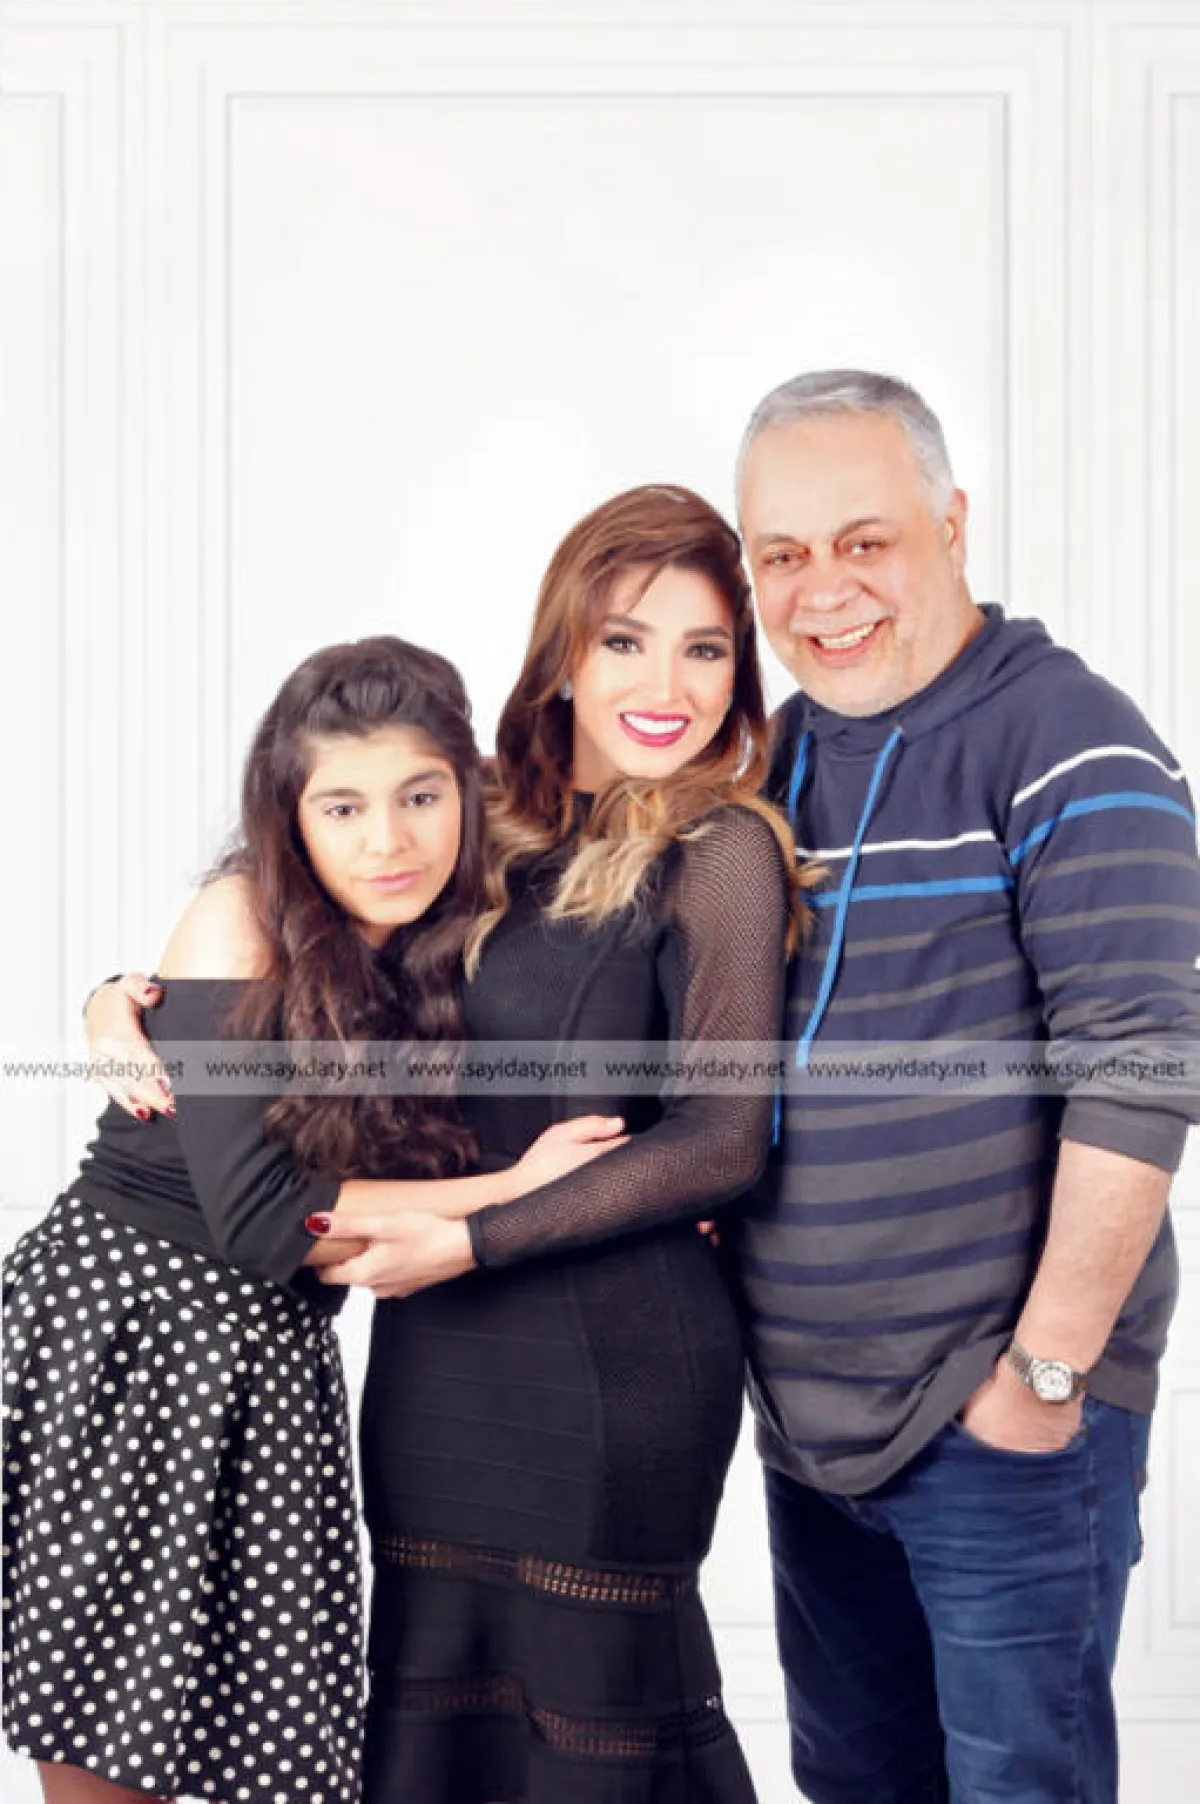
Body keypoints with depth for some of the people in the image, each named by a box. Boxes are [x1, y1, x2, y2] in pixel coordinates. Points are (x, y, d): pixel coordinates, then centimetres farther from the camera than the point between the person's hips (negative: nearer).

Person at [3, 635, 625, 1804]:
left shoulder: (458, 942, 3)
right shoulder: (241, 925, -13)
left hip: (271, 1359, 5)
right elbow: (256, 1217, -19)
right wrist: (512, 1193, -15)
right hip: (121, 1327, -5)